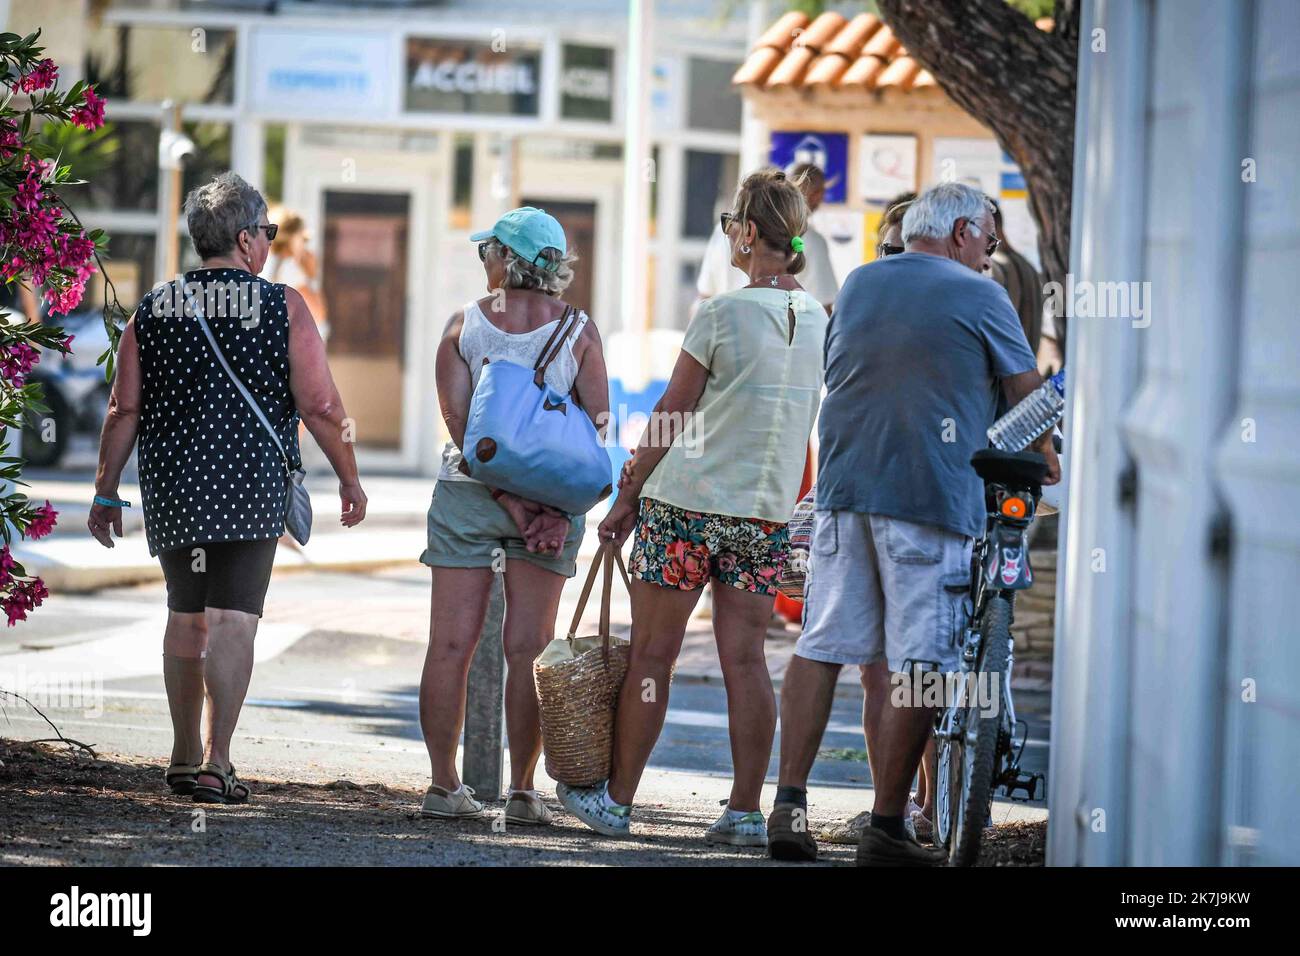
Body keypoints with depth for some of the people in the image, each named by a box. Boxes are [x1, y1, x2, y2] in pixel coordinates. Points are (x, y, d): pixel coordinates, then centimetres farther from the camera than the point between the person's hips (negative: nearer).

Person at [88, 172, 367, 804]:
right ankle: (215, 764, -13)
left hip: (171, 488, 4)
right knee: (233, 620, -5)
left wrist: (106, 492, 11)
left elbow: (124, 410, 4)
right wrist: (349, 480, 7)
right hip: (251, 490, -4)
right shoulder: (282, 307, -3)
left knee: (185, 615, 17)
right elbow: (320, 407, -5)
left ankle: (184, 755, 24)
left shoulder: (153, 309, 6)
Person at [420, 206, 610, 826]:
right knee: (528, 650, 2)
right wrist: (560, 509, -8)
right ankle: (523, 791, 1)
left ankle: (444, 785, 3)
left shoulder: (464, 324, -1)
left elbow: (458, 422, -7)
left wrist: (510, 501, -9)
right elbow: (599, 424, -6)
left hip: (469, 493, 0)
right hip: (553, 497, 0)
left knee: (451, 644, 3)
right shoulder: (579, 332, -1)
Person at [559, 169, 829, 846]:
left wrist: (627, 493, 2)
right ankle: (746, 811, 2)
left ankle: (617, 799, 13)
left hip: (686, 503, -5)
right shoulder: (818, 321, 3)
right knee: (745, 659, 5)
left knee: (652, 655, 5)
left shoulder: (722, 314, -13)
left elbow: (670, 416, -8)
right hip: (767, 511, 5)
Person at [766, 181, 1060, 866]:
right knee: (916, 666, -3)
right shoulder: (979, 297, 0)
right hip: (932, 499, -5)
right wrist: (1045, 460, 27)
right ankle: (886, 829, -3)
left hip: (844, 486, 5)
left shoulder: (858, 284, 15)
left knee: (821, 647, 9)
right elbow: (1026, 393, 9)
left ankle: (789, 806, 3)